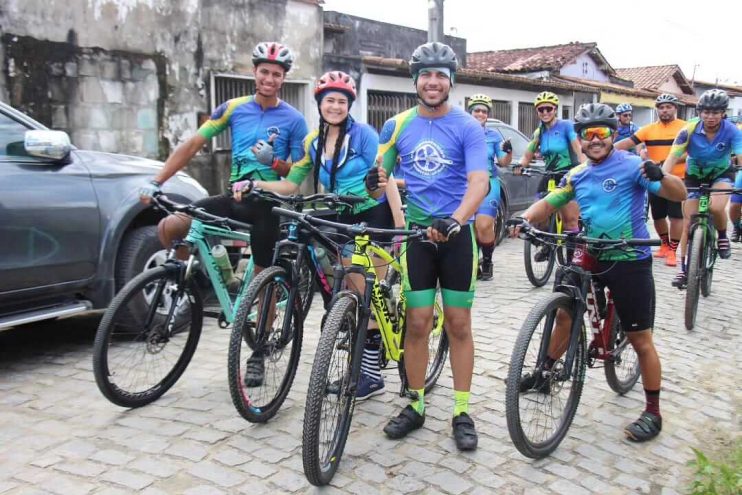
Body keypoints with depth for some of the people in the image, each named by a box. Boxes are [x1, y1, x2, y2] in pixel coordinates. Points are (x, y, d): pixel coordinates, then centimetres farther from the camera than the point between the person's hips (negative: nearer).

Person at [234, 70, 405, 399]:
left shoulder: (362, 134, -8)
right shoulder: (313, 142, 7)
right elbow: (290, 185, 9)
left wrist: (400, 223, -17)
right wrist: (253, 184, -6)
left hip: (374, 215, -6)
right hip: (343, 220, 6)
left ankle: (372, 372, 2)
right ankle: (359, 366, 17)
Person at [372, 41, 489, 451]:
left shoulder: (467, 127, -5)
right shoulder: (397, 125, 4)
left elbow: (479, 182, -17)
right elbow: (380, 173, 12)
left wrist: (454, 221, -32)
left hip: (456, 235, -1)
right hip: (415, 233, 2)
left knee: (459, 324, 4)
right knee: (418, 322, 2)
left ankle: (462, 412, 15)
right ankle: (415, 406, 17)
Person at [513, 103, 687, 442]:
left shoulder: (631, 165, -12)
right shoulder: (577, 175, 5)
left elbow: (679, 195, -19)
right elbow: (548, 204, 8)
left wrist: (661, 176, -42)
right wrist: (526, 218, -14)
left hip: (630, 262, -6)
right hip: (591, 259, 6)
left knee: (641, 341, 1)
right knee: (565, 313, 16)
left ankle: (653, 413, 15)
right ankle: (544, 374, 37)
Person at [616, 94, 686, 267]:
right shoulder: (649, 129, 3)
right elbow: (626, 143, -4)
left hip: (677, 179, -3)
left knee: (676, 216, -2)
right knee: (658, 216, 13)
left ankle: (673, 251, 10)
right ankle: (665, 245, 35)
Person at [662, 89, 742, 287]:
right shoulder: (689, 130, -24)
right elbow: (672, 158, -28)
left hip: (722, 174, -1)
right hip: (694, 176, 1)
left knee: (716, 206, -32)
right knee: (689, 224, -2)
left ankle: (722, 237, 0)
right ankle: (685, 270, 9)